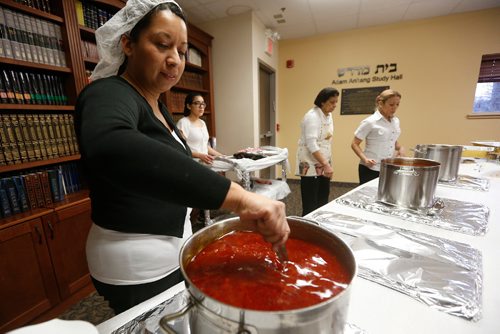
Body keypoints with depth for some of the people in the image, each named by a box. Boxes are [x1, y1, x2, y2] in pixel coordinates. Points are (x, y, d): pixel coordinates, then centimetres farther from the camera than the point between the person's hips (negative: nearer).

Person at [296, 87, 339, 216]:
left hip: (323, 164, 9)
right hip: (310, 165, -9)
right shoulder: (312, 116, -17)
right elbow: (311, 144, -27)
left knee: (323, 201, 14)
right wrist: (326, 164, -32)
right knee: (310, 204, -3)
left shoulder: (328, 115, 10)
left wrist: (327, 164, 17)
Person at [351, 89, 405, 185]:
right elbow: (354, 144, -10)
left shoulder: (396, 121, 8)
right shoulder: (370, 122, -12)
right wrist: (364, 159, -24)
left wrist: (400, 148, 0)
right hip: (370, 169, -6)